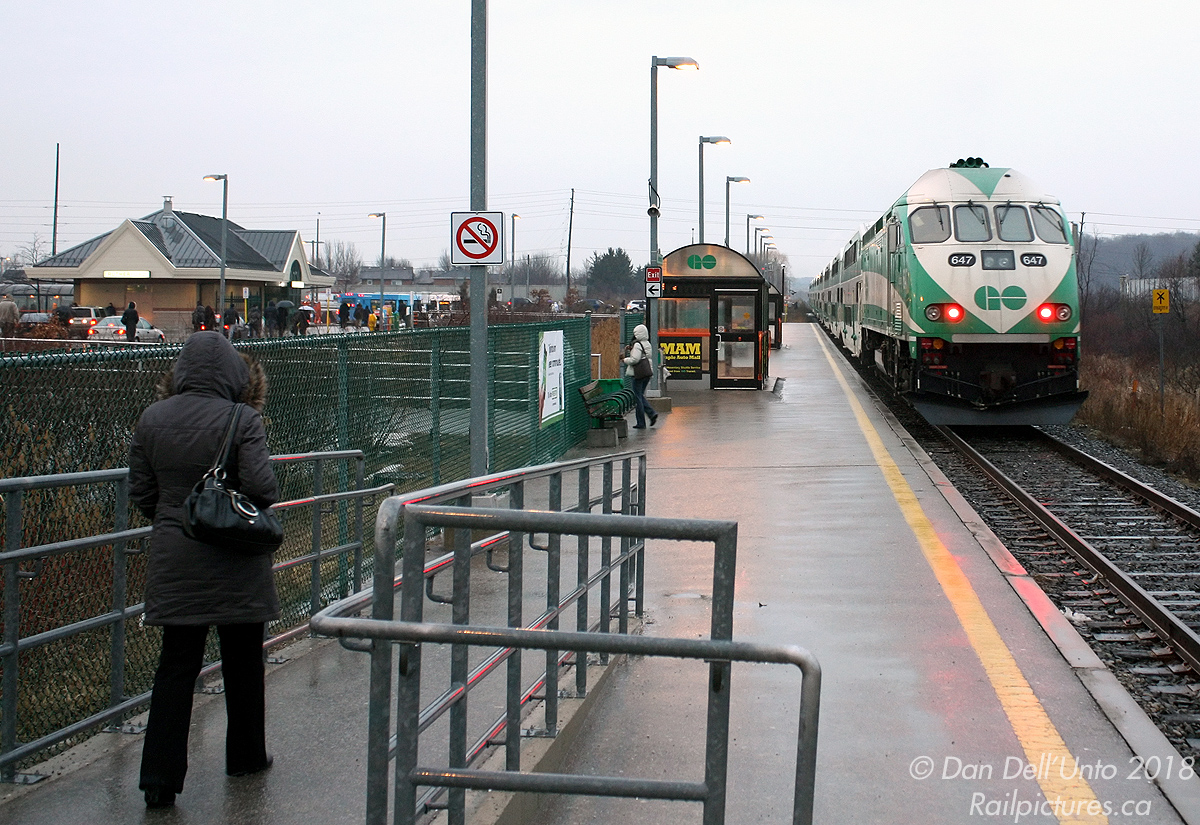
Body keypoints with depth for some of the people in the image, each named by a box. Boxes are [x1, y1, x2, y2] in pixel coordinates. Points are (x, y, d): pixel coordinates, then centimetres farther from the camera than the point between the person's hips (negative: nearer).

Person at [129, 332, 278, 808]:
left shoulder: (152, 419, 0)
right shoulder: (241, 420, -13)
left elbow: (140, 492, 4)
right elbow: (261, 488, -18)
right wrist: (262, 519, 4)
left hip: (174, 561, 3)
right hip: (235, 563, -3)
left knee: (176, 666, 6)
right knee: (242, 662, 14)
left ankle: (160, 778, 0)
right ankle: (245, 756, 29)